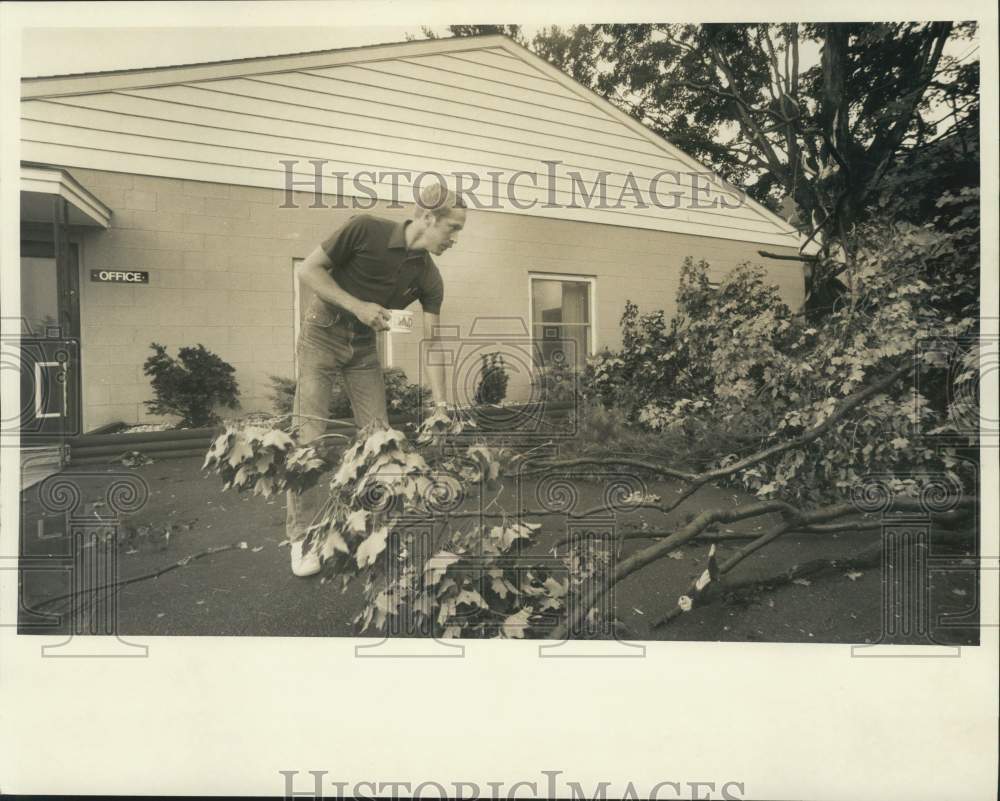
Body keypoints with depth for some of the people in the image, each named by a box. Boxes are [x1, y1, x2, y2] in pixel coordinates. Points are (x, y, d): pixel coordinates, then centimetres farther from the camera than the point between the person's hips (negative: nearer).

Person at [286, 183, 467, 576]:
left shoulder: (429, 278, -9)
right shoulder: (366, 230, -21)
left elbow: (431, 342, -8)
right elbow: (307, 270, -15)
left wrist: (441, 405, -15)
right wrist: (357, 306, -24)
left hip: (364, 347, 5)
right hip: (322, 335, -4)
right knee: (310, 438, -9)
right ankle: (301, 537, 0)